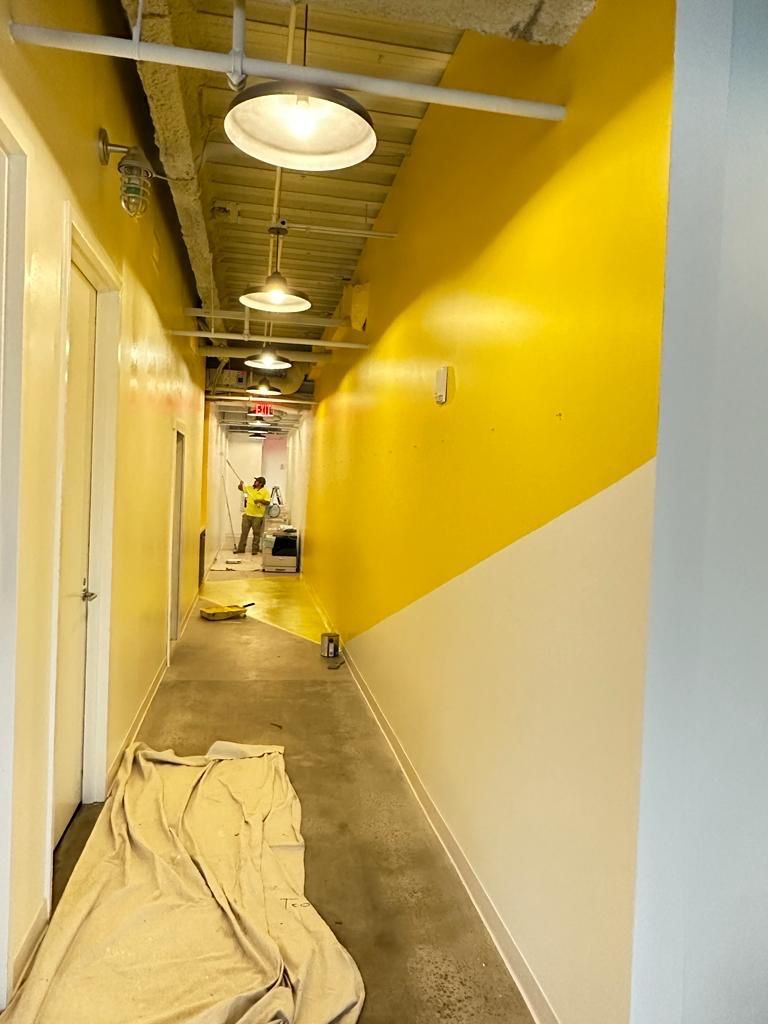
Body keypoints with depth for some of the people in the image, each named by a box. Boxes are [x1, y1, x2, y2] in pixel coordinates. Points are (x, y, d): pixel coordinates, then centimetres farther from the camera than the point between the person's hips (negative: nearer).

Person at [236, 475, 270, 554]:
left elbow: (267, 502, -12)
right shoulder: (249, 488, 7)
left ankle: (255, 549, 13)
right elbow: (240, 488, 16)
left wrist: (260, 500, -25)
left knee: (256, 533, 3)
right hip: (247, 515, 4)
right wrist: (241, 484, -4)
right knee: (244, 532, 8)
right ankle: (241, 548, 16)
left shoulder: (265, 492, -6)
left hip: (258, 516, -4)